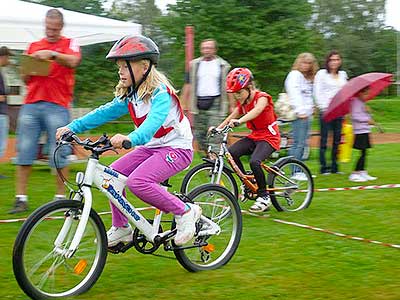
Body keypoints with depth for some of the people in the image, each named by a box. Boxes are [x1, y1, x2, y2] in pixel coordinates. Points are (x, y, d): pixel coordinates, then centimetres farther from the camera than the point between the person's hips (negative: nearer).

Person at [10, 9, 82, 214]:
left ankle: (61, 197, 7)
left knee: (59, 155, -3)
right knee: (24, 152, 0)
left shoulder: (70, 44, 9)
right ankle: (21, 199, 4)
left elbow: (73, 61, -14)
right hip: (31, 104, 4)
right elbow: (26, 79, 22)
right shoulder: (34, 46, 19)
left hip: (57, 106, -4)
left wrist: (52, 54, -25)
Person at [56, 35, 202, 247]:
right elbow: (105, 112, 2)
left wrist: (130, 138, -58)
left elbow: (153, 122, -40)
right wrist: (73, 127, -8)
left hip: (176, 148, -9)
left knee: (137, 181, -28)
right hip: (152, 147, 9)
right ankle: (121, 228, 11)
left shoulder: (160, 93, -22)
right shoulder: (130, 94, 3)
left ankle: (185, 212, -13)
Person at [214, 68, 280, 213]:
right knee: (231, 152, -19)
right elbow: (230, 118, 4)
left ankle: (264, 197, -11)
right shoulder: (242, 103, 8)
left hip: (269, 137, -7)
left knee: (254, 161, -31)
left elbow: (256, 111, -38)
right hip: (254, 136, 7)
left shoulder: (262, 97, -16)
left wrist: (239, 121, -54)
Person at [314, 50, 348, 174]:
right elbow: (317, 92, -4)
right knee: (324, 139, -3)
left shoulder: (343, 75, 16)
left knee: (337, 139, 6)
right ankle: (323, 167, 2)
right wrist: (323, 107, -12)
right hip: (326, 111, -5)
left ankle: (334, 167, 14)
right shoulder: (321, 74, 1)